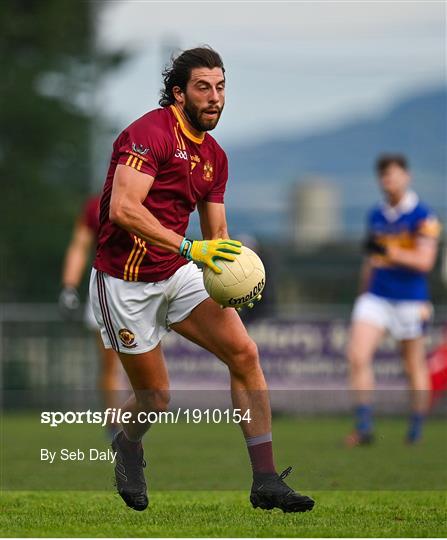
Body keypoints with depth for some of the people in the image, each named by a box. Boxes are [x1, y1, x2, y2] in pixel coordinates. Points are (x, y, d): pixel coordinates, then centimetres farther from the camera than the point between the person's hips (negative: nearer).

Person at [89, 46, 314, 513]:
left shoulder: (214, 156, 9)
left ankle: (265, 481, -9)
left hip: (178, 274, 7)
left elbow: (216, 235, 14)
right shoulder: (150, 133, -17)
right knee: (155, 399, 3)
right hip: (126, 282, -7)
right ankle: (126, 447, 40)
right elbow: (123, 208, -29)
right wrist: (189, 247, -35)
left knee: (244, 353, -10)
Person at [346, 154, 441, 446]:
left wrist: (388, 251, -24)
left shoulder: (422, 216, -7)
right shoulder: (376, 216, 11)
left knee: (415, 366, 7)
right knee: (358, 356, -14)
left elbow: (424, 261, -15)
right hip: (376, 297, 4)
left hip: (410, 300, -4)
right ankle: (364, 426, -13)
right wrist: (364, 290, 25)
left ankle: (417, 428, 22)